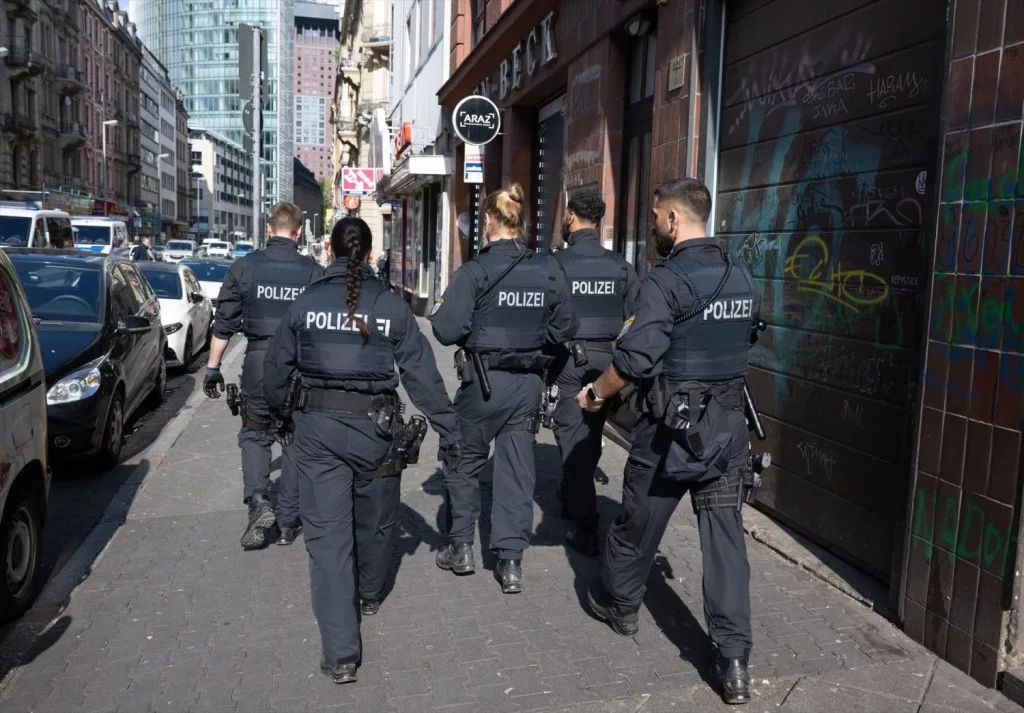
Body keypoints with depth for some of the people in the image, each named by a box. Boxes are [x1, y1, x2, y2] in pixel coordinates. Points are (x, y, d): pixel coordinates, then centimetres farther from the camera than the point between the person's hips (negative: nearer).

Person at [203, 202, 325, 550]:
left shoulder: (245, 267, 0)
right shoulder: (313, 271, -1)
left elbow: (224, 323, 2)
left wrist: (213, 366, 10)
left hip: (258, 359, 0)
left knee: (254, 434, 17)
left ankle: (258, 501, -2)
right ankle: (287, 521, 18)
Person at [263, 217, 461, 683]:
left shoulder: (306, 303, 0)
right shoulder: (391, 305, -2)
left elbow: (278, 367, 7)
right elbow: (422, 373, -3)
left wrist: (278, 408, 27)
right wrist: (449, 431, 2)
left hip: (317, 427, 0)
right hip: (374, 427, 1)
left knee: (327, 531, 2)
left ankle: (340, 653, 2)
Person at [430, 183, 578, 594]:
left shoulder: (475, 271, -13)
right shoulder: (549, 269, -2)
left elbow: (448, 330, -16)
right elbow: (564, 329, 3)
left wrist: (438, 313, 4)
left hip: (483, 381, -3)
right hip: (528, 382, 3)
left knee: (464, 461, 16)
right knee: (517, 468, 10)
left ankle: (461, 547, 25)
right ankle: (510, 561, 13)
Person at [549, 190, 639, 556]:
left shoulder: (555, 263, -7)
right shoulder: (620, 266, 3)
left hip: (568, 359, -4)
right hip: (607, 359, 4)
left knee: (572, 436, 2)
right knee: (591, 435, 19)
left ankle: (585, 530, 1)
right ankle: (572, 502, 41)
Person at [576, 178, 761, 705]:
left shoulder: (666, 279, -16)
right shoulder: (741, 278, 8)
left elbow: (635, 360, -20)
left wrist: (596, 393, -4)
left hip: (671, 426, -6)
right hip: (727, 425, 6)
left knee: (637, 522, 15)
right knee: (725, 534, 6)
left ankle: (617, 603, 38)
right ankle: (733, 660, 6)